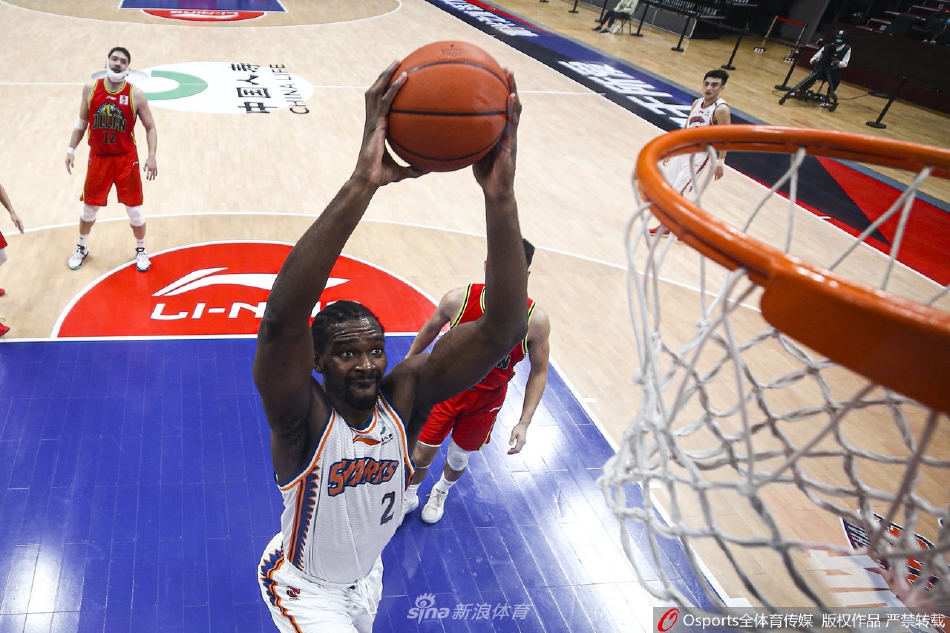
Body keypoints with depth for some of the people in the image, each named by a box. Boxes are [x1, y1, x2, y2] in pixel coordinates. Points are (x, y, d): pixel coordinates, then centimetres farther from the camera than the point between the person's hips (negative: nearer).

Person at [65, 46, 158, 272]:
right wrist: (71, 148, 3)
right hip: (98, 158, 2)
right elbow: (82, 122, 9)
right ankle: (81, 248, 35)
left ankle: (141, 250, 27)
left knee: (134, 209, 5)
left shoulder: (136, 95, -10)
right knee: (89, 208, 13)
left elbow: (150, 127, -4)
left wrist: (151, 156, -16)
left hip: (126, 159, -2)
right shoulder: (91, 89, -2)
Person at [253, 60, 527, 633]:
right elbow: (281, 321, -56)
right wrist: (361, 184, -66)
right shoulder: (303, 418, -34)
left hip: (365, 577, 4)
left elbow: (504, 329, -39)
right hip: (303, 586, -4)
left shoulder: (406, 397, -25)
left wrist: (500, 196, -54)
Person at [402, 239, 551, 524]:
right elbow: (430, 330, -1)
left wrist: (524, 422, -13)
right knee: (422, 453, 8)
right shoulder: (457, 300, -23)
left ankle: (441, 492, 56)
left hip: (486, 401, 1)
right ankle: (409, 496, 44)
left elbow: (539, 371, -9)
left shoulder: (535, 321, -24)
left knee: (458, 459, 18)